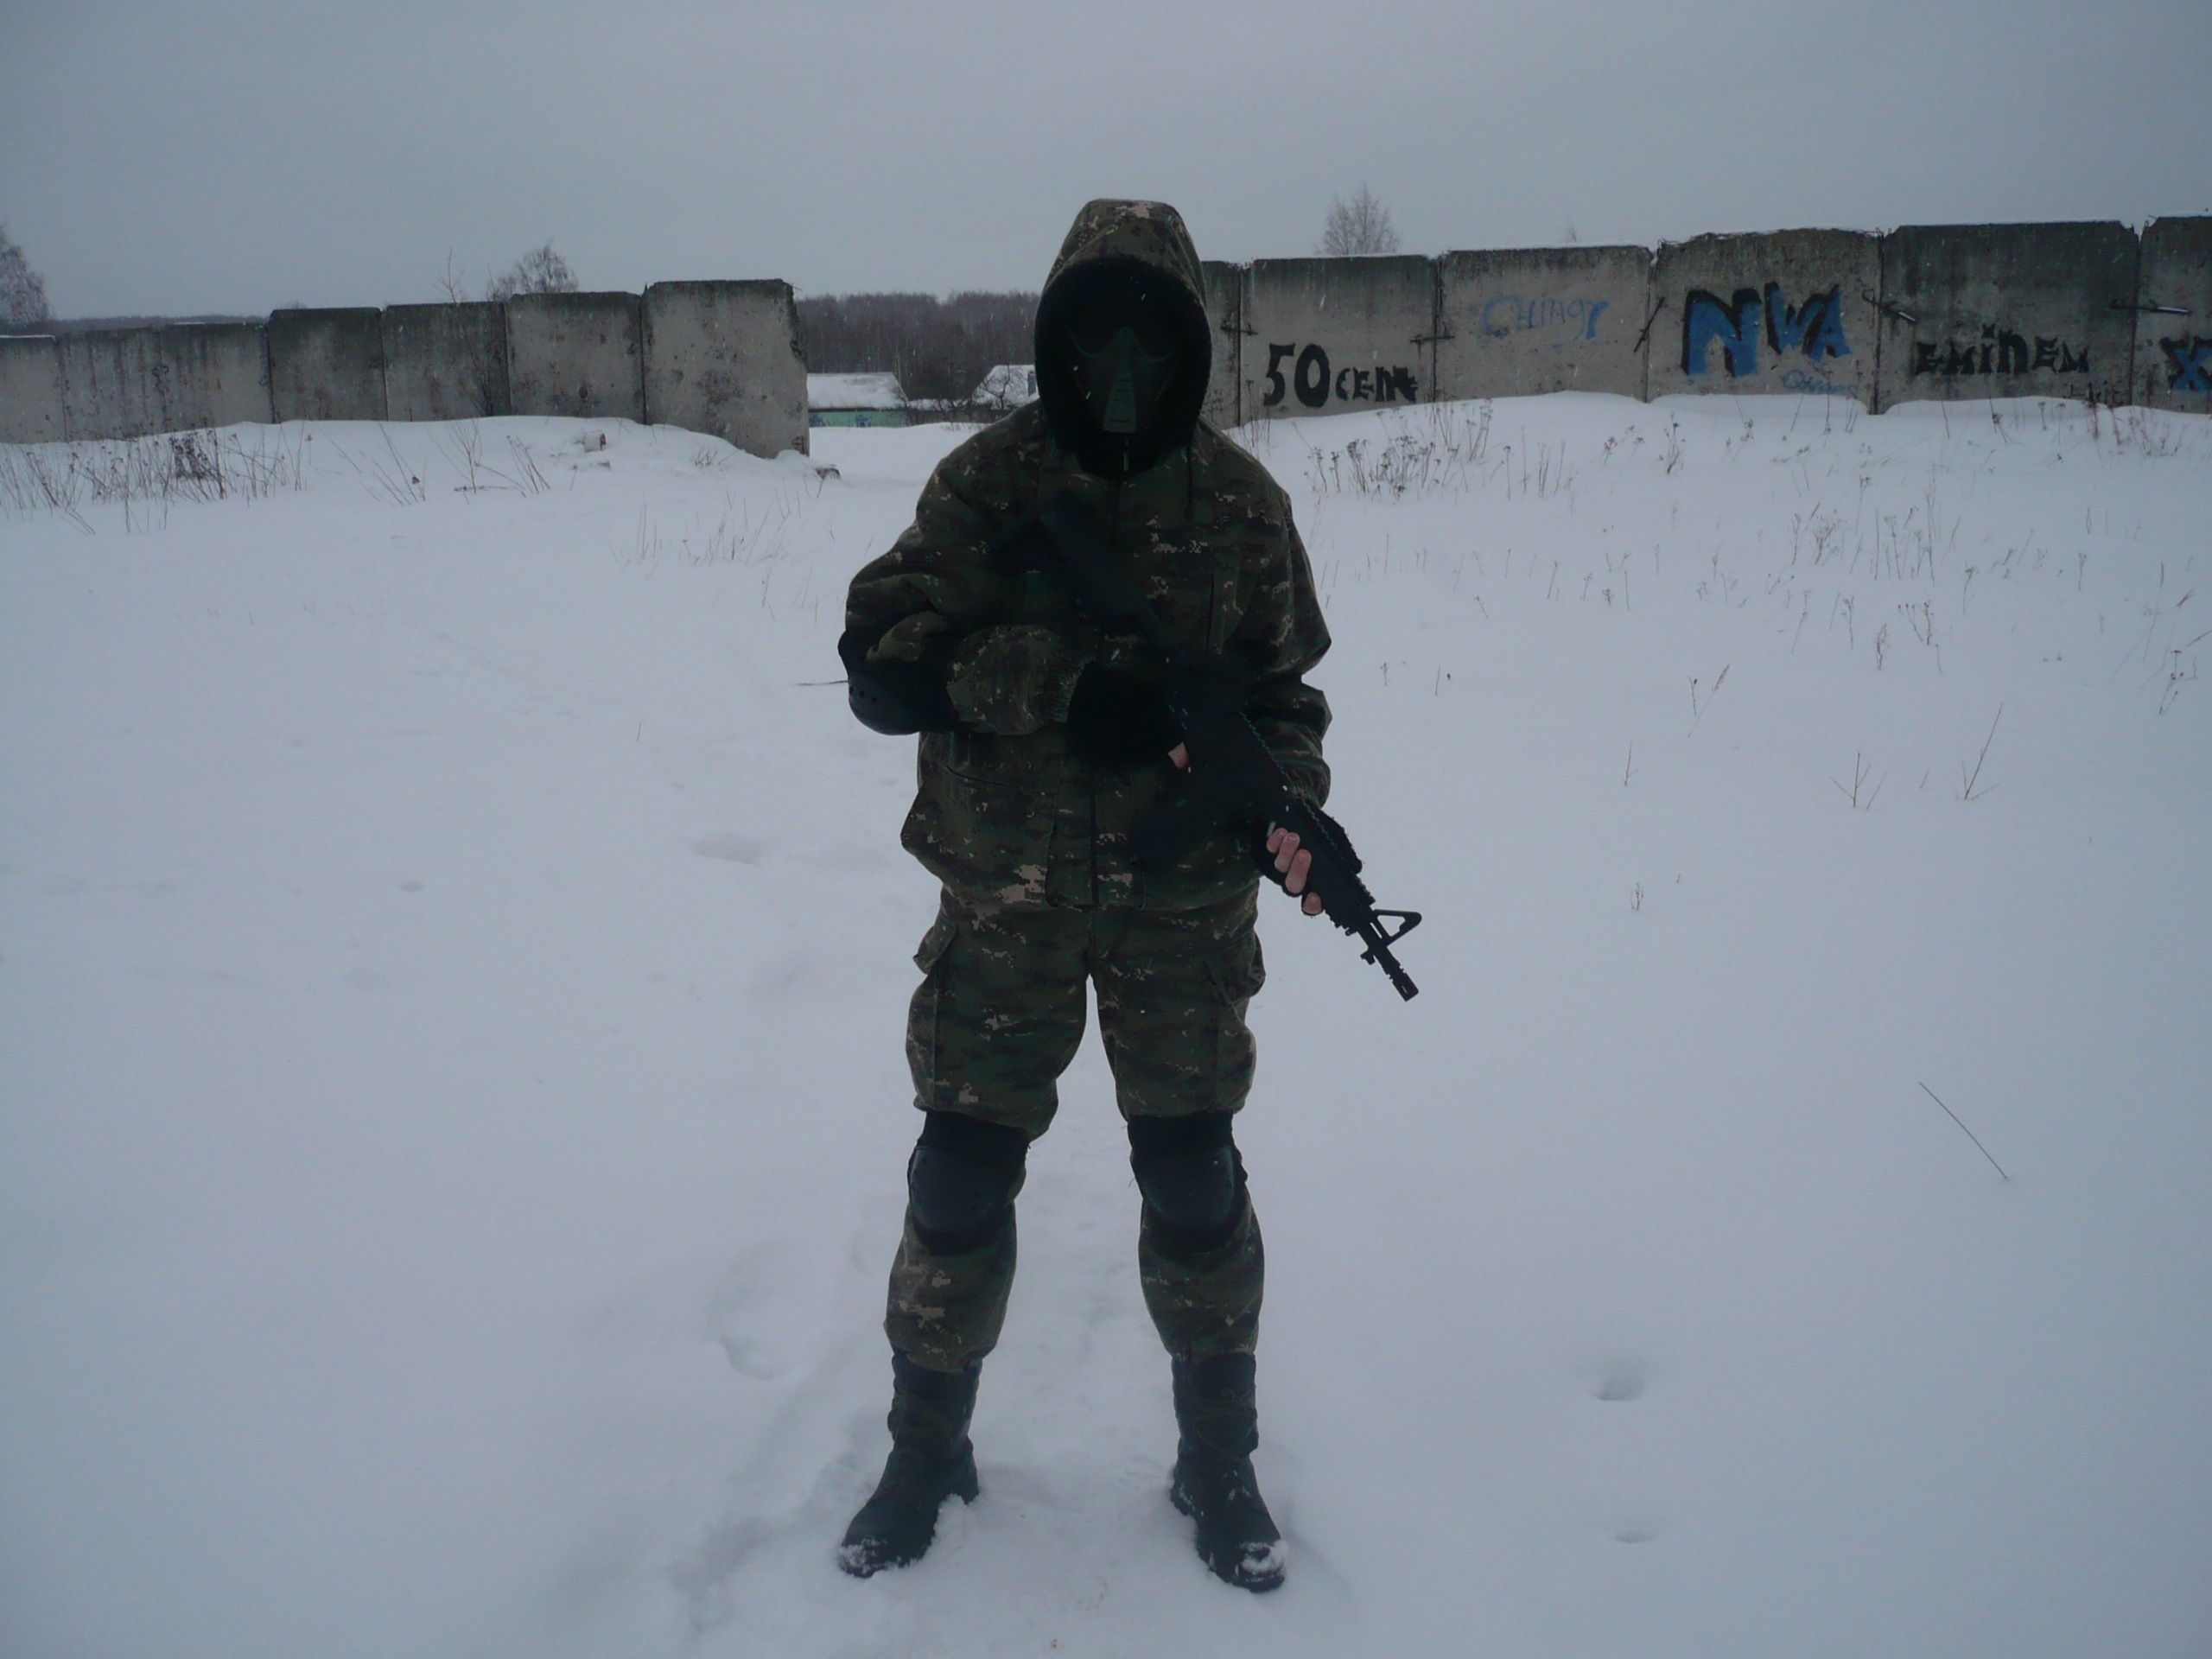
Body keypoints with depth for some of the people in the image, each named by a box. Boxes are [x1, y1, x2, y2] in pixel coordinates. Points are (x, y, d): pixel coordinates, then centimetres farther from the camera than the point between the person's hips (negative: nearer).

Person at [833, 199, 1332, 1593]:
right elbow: (882, 659, -12)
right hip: (1007, 893, 0)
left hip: (1183, 899, 1)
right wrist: (1064, 685, -25)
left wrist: (1286, 810, -15)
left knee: (1194, 1179, 6)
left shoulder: (1242, 502, 0)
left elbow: (1282, 692, 5)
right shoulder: (986, 481, -4)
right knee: (960, 1174, 6)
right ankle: (928, 1448, 29)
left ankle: (1219, 1461, 28)